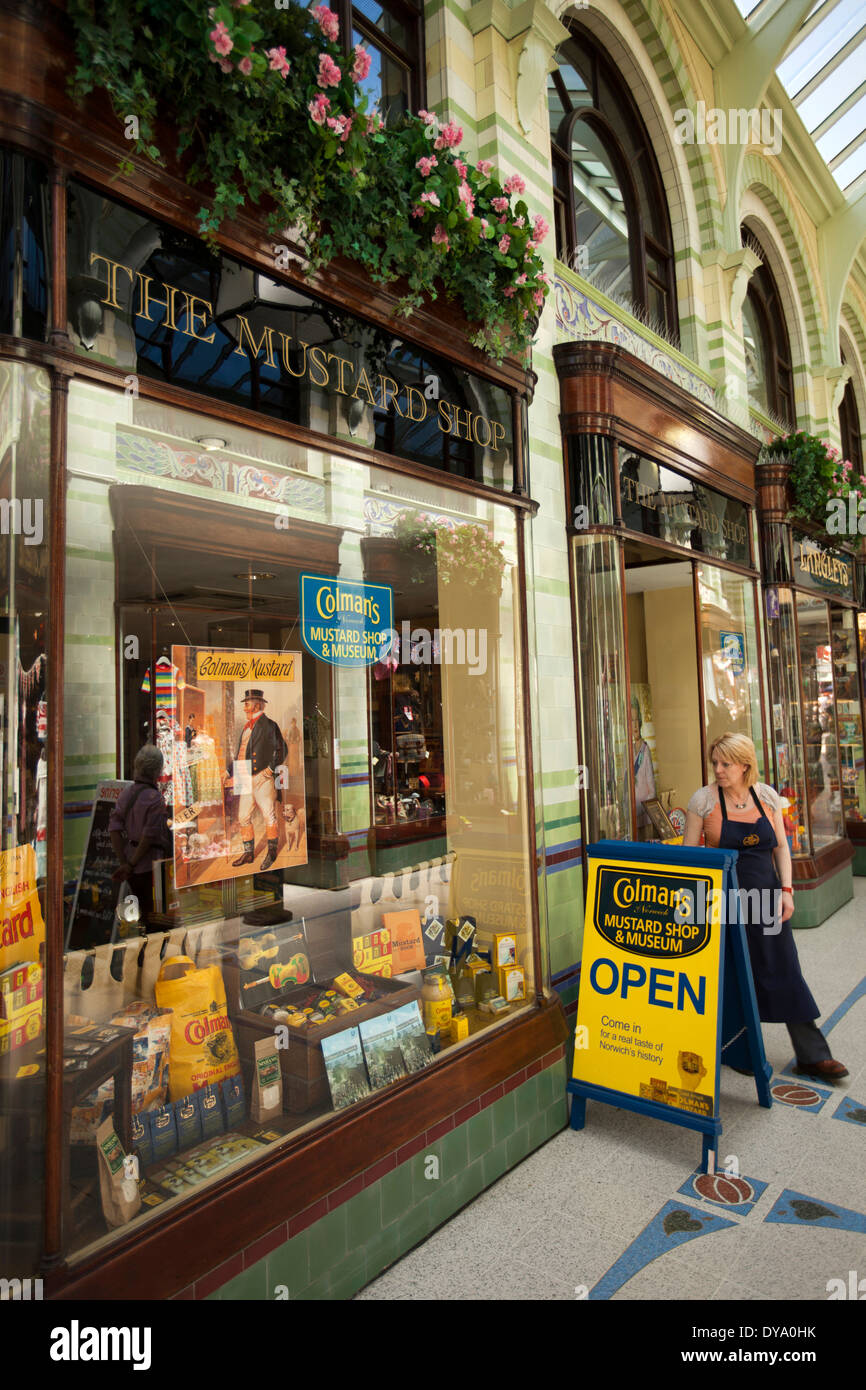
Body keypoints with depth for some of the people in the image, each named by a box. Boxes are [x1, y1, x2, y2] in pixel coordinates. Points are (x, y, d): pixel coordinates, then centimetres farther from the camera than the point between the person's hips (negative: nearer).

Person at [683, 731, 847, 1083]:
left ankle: (813, 1056, 19)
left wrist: (786, 889, -1)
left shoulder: (767, 796, 2)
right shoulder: (703, 800, -9)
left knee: (786, 972, 7)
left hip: (766, 897, 3)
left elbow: (780, 846, 8)